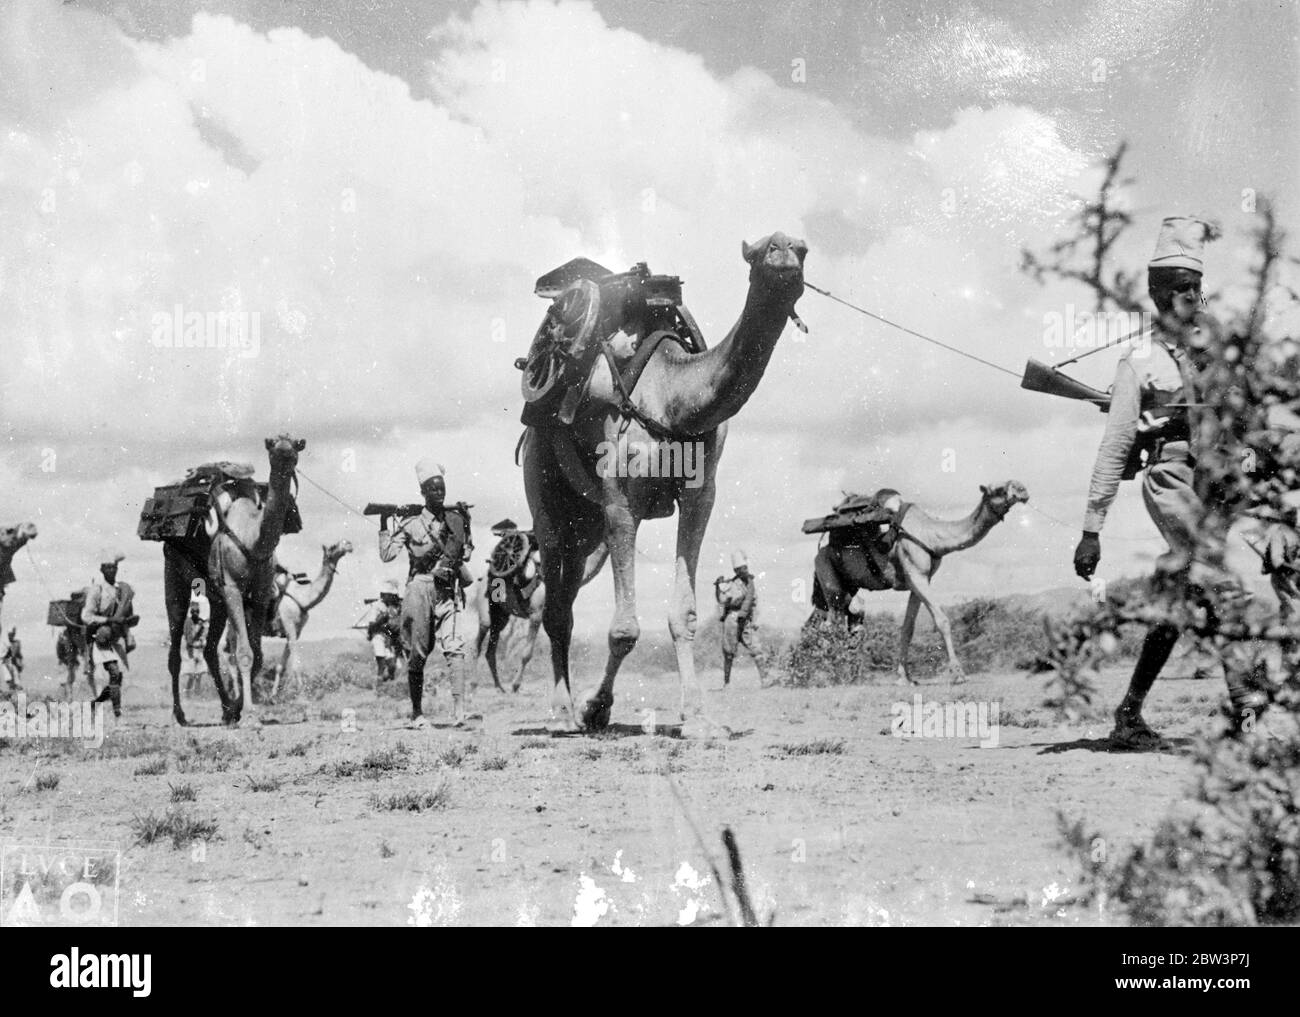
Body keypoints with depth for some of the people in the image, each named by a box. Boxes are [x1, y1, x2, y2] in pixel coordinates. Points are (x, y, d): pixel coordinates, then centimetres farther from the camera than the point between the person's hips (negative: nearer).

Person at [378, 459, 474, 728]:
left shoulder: (456, 518, 9)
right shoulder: (411, 523, 3)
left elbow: (464, 549, 14)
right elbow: (387, 554, -4)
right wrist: (384, 524, -5)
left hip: (448, 592, 1)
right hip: (419, 590, -1)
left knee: (454, 647, -14)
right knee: (417, 654, 4)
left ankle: (459, 706, -21)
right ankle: (416, 711, 15)